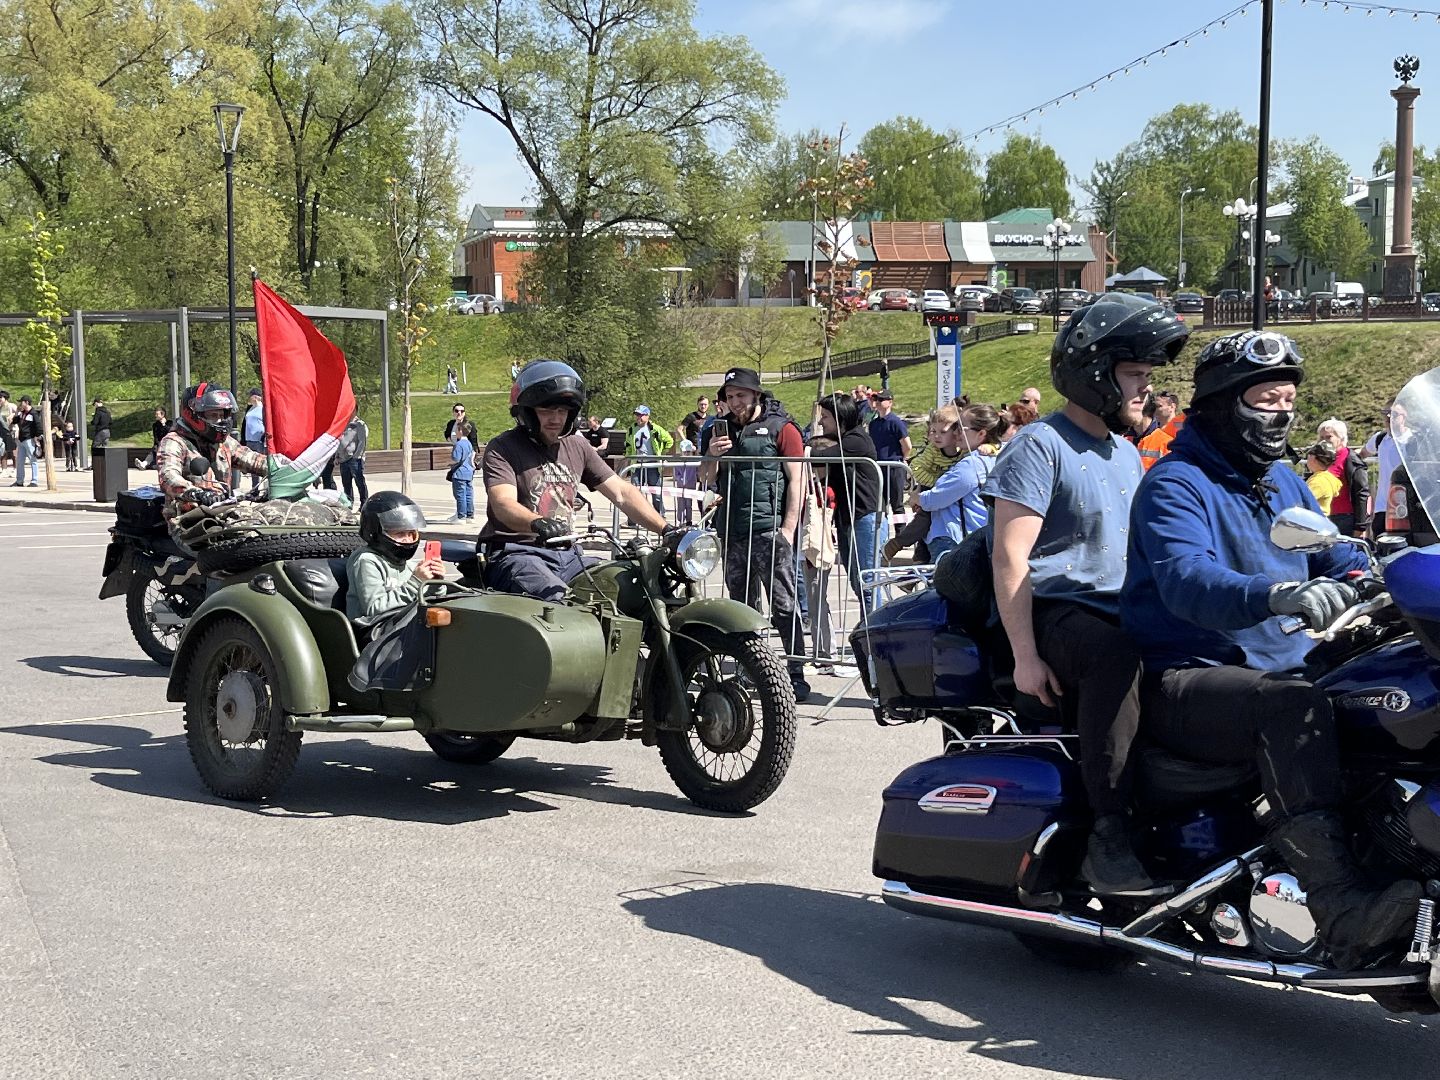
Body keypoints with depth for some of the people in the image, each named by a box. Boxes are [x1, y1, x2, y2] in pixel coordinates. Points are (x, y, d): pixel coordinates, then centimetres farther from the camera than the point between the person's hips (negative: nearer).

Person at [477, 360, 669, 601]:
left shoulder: (577, 447, 16)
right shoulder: (501, 449, -4)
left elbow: (621, 493, 13)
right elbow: (503, 504, -20)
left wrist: (666, 529, 0)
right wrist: (537, 523, -43)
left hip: (565, 554, 7)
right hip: (515, 552, -6)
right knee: (557, 601, -34)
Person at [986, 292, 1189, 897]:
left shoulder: (1126, 456, 22)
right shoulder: (1040, 445, -5)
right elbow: (1010, 557, -13)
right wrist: (1025, 656, -20)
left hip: (1116, 613, 8)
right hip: (1052, 614, -8)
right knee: (1117, 657, -38)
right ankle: (1110, 837, -39)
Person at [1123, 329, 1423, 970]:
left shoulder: (1284, 483, 20)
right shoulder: (1175, 484, -7)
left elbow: (1335, 557, 11)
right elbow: (1184, 579, -26)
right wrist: (1276, 594, -44)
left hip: (1278, 668, 8)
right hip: (1183, 684, -8)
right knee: (1294, 705, -36)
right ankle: (1342, 915, -45)